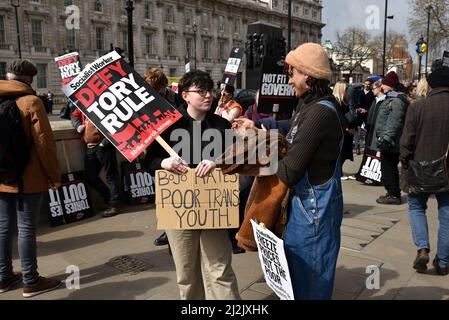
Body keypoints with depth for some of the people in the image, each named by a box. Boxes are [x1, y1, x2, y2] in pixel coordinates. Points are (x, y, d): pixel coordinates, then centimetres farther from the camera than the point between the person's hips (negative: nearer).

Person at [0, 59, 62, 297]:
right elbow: (44, 142, -15)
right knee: (26, 228, 0)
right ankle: (31, 281, 8)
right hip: (27, 179, -6)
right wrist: (54, 174, -7)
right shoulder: (30, 101, -11)